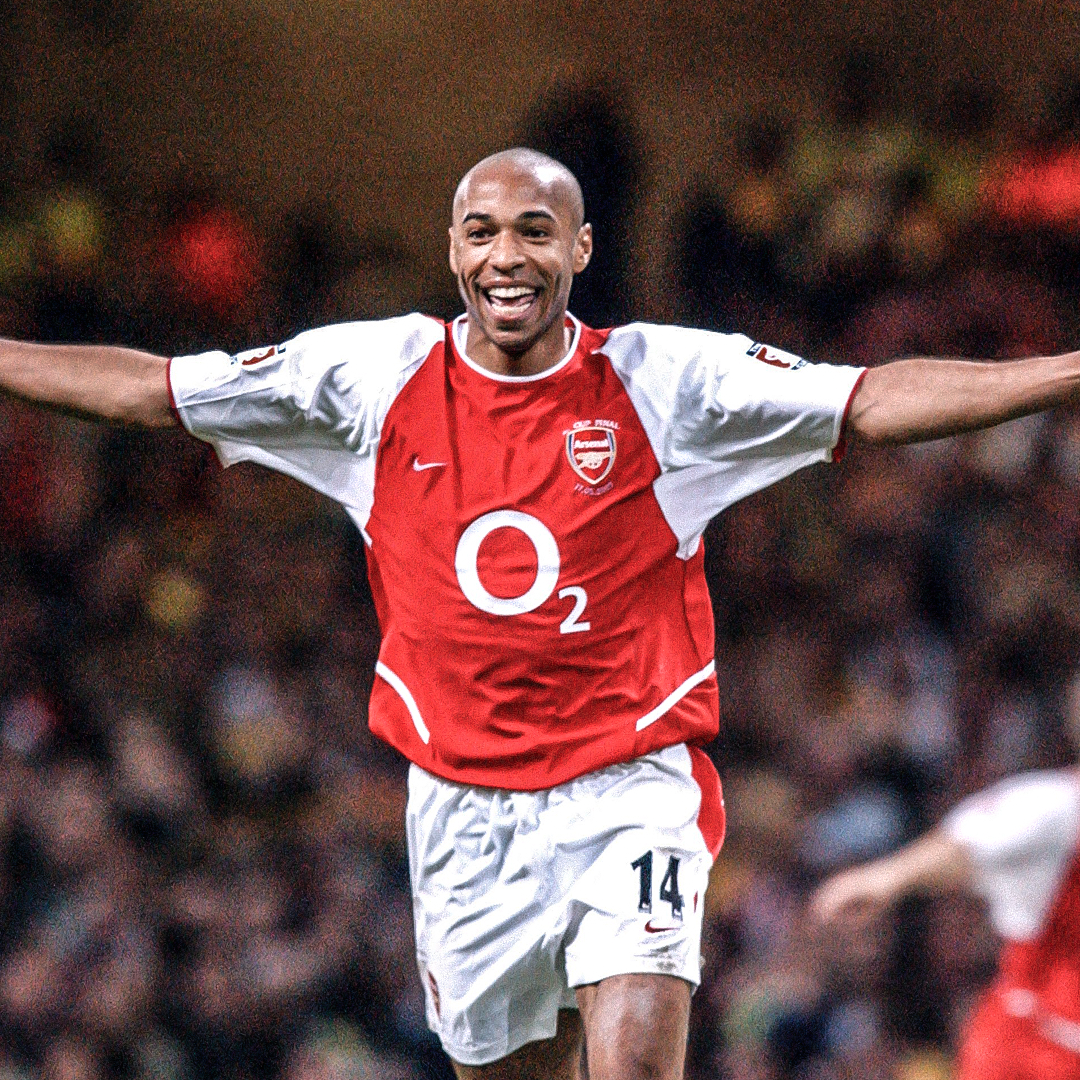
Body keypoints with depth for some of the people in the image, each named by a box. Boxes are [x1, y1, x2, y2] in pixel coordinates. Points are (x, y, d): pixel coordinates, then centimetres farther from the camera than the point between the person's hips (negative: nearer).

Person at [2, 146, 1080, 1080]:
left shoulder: (664, 379, -4)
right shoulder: (377, 375, 1)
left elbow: (874, 399, -7)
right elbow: (151, 387, 7)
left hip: (629, 789, -3)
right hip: (464, 807, 3)